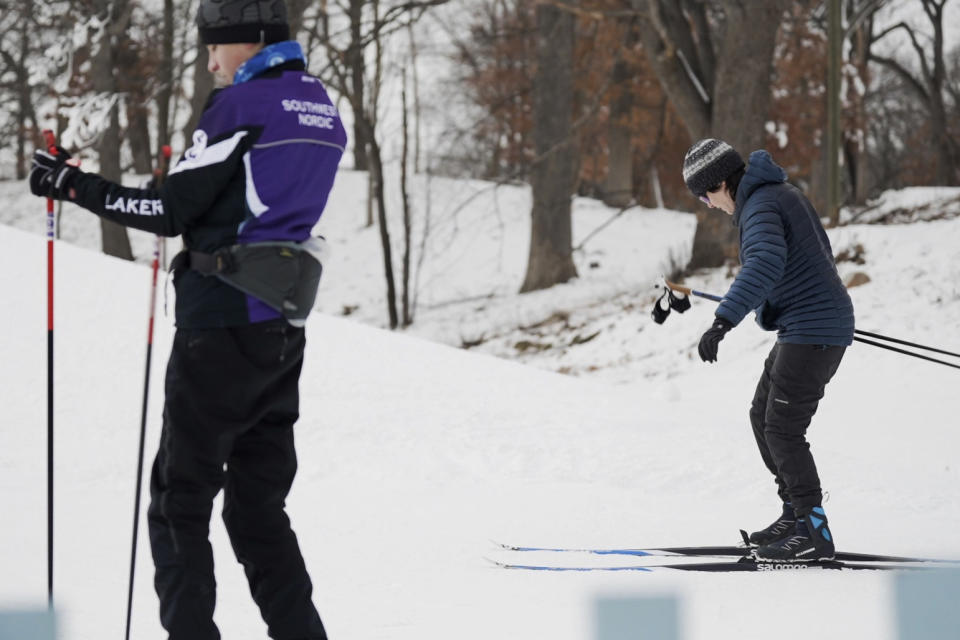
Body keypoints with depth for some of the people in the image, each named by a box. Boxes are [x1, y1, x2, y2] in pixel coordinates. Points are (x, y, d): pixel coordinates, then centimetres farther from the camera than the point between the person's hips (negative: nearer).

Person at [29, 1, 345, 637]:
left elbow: (172, 209, -13)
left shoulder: (243, 104, -13)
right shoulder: (323, 109, 12)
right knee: (259, 506, 13)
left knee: (181, 502, 0)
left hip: (220, 323, -8)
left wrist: (72, 185, -7)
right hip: (283, 332, 8)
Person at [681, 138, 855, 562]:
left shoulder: (761, 206, -18)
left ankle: (815, 532, -8)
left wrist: (723, 321, -43)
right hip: (806, 328, 11)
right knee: (763, 416, 16)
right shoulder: (781, 193, 13)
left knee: (783, 429, -10)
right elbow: (819, 251, 27)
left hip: (812, 332, -11)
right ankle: (796, 514, 23)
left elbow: (765, 264, -37)